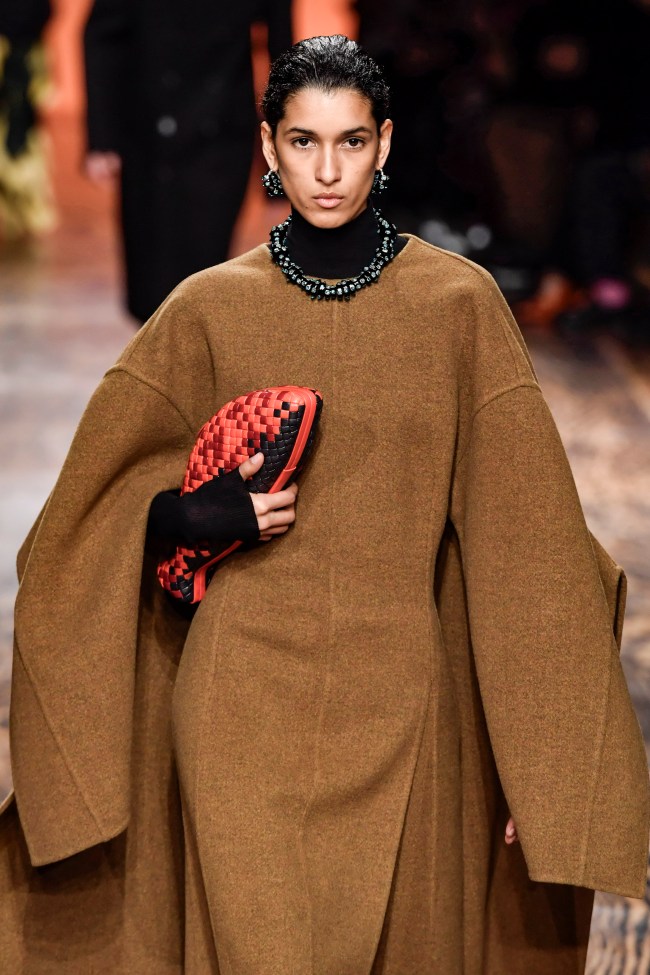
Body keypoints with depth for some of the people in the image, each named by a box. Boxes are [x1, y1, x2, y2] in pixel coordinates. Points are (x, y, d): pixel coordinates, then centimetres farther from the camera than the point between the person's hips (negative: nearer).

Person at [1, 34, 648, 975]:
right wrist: (195, 515, -12)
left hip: (399, 705, 0)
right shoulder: (210, 308, 2)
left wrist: (543, 756, -5)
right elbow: (101, 504, 10)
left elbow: (520, 536, -2)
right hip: (247, 698, 0)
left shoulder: (460, 303, 0)